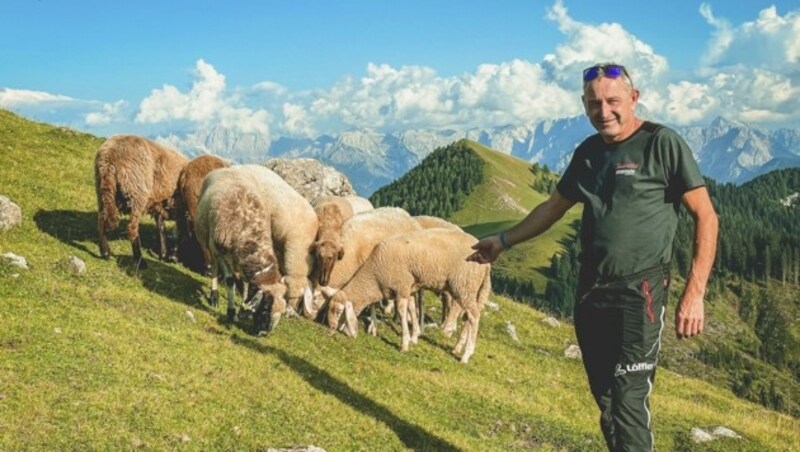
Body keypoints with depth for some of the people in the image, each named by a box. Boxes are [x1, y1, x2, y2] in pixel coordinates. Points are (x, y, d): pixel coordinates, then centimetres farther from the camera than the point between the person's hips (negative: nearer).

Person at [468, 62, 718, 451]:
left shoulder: (662, 144, -8)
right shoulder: (588, 152, 12)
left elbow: (705, 217, -9)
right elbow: (553, 206, 25)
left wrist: (694, 293, -16)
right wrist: (504, 241, 28)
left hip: (637, 294, -6)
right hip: (589, 292, 7)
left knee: (628, 405, -9)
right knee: (606, 403, 12)